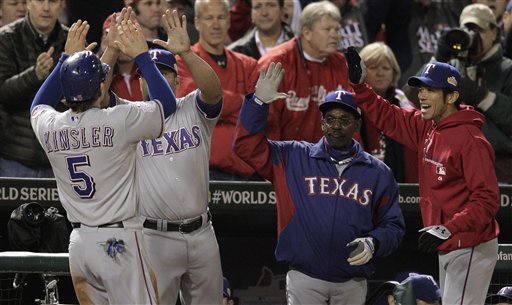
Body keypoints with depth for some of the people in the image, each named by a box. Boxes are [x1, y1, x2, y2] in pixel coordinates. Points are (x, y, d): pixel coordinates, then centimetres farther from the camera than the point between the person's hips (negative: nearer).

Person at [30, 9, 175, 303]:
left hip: (79, 243, 6)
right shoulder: (120, 120, -12)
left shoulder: (49, 127, 3)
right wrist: (142, 55, 10)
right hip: (119, 242, -6)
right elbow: (168, 103, 5)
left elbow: (39, 105, 29)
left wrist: (67, 57, 28)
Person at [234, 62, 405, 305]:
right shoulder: (294, 158, 6)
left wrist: (372, 243, -12)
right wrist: (258, 102, -11)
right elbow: (247, 146, 0)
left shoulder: (378, 173, 8)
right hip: (305, 278, -2)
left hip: (353, 282, 2)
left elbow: (393, 225, 9)